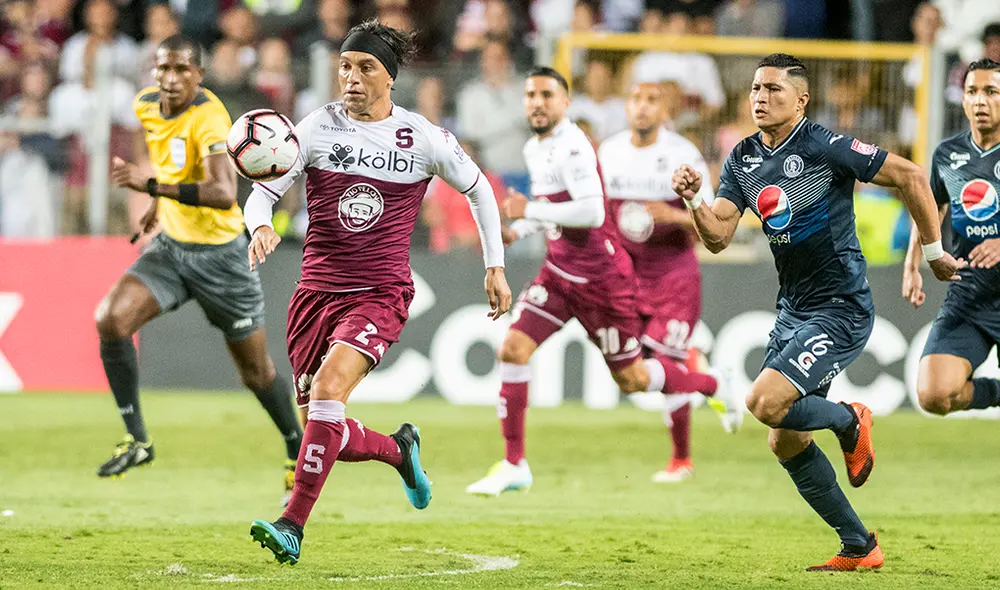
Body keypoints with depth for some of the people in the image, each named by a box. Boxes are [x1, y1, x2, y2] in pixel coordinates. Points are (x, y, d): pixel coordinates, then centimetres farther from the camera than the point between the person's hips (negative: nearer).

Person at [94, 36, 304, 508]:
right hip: (170, 246, 6)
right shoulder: (147, 105, -2)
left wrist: (153, 186, -46)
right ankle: (136, 439, -7)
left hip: (219, 253, -6)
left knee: (255, 370, 6)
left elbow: (224, 194, -40)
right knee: (111, 319, -18)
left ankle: (298, 453, 31)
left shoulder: (208, 117, -25)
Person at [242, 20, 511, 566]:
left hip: (380, 294, -3)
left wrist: (495, 266, 14)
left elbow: (477, 188, 15)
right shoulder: (317, 129, 0)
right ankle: (400, 450, 39)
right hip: (317, 290, 3)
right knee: (331, 439, 5)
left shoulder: (423, 138, 0)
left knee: (328, 389, -28)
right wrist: (260, 226, -27)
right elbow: (262, 191, -4)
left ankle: (293, 525, -26)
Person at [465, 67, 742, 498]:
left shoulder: (573, 147, -20)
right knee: (512, 350, -10)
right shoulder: (534, 149, 9)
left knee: (632, 379, 5)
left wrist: (531, 211, -23)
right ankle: (514, 465, -3)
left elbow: (591, 212, -30)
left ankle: (714, 387, 32)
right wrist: (517, 230, 7)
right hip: (558, 273, 8)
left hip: (601, 279, -8)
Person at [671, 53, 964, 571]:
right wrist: (694, 200, -19)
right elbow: (717, 237, 0)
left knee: (766, 403, -23)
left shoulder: (825, 148, -16)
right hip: (793, 310, 8)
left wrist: (934, 251, -7)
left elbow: (910, 176, -12)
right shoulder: (742, 159, 6)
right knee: (785, 444, 7)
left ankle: (850, 421, 8)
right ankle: (859, 547, 20)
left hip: (840, 309, -8)